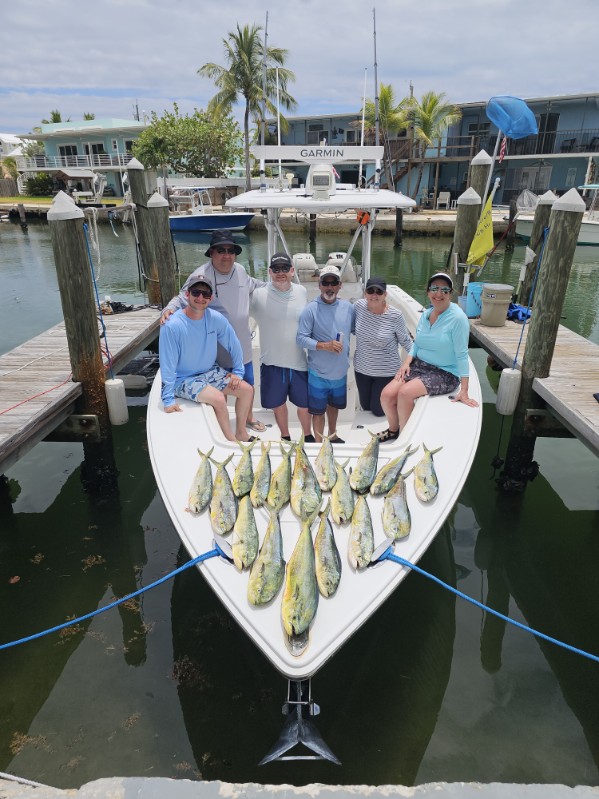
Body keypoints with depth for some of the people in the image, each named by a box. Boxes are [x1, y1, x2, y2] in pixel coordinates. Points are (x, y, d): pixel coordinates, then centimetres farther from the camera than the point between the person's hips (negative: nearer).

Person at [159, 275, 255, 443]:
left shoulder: (216, 318, -12)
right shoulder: (172, 326, -26)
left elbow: (233, 345, 3)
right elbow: (168, 364, -23)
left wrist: (238, 371, 2)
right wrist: (169, 399, -23)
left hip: (211, 371, 6)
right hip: (184, 379, -6)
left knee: (247, 390, -2)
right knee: (218, 398, -27)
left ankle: (241, 432, 17)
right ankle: (231, 441, -4)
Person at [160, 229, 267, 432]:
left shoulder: (240, 270, 1)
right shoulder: (201, 275, -18)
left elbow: (251, 285, 23)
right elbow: (182, 299, -15)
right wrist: (169, 309, -35)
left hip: (242, 346, 6)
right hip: (217, 350, -5)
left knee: (248, 386, 21)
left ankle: (249, 418, 47)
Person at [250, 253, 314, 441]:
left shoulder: (302, 292, -1)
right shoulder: (258, 295, -11)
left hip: (299, 362, 2)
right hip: (272, 363, -2)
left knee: (304, 404, 15)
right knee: (278, 404, 16)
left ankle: (308, 435, 41)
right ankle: (285, 437, 41)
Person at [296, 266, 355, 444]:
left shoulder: (348, 307, -1)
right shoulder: (311, 309, -14)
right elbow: (301, 338, -16)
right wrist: (324, 345, -27)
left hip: (340, 371, 5)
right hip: (318, 372, -5)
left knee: (334, 405, 25)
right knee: (318, 410, 9)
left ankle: (332, 436, 48)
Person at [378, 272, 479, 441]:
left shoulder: (457, 318, -15)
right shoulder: (426, 314, 6)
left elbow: (461, 354, -16)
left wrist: (464, 391, -18)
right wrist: (407, 361, -5)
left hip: (445, 373, -6)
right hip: (419, 365, 6)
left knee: (405, 393, -28)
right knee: (387, 394, -13)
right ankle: (393, 429, 16)